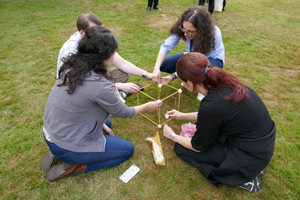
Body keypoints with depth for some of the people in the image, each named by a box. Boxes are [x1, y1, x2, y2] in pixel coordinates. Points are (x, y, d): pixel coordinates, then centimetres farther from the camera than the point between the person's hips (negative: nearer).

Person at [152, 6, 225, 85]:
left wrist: (173, 76, -35)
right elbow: (166, 46, -25)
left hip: (213, 59, -4)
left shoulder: (213, 35, -34)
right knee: (162, 64, -10)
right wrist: (156, 69, -40)